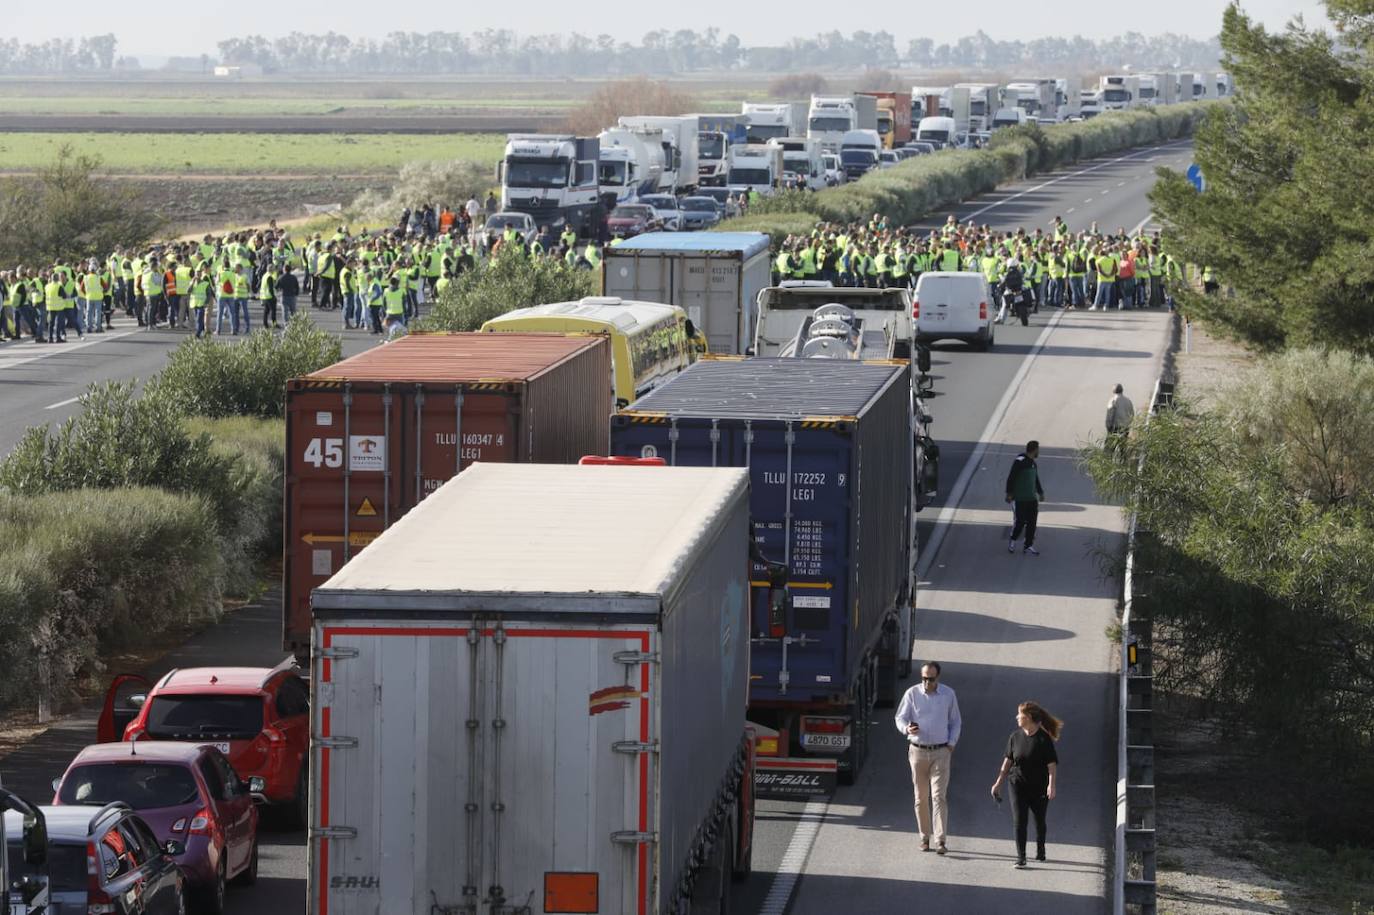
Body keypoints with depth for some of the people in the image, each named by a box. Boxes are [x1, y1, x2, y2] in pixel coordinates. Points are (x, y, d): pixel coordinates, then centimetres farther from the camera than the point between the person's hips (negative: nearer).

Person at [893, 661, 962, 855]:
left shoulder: (948, 694, 2)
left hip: (941, 752, -1)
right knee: (921, 797, 6)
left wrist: (952, 743, 1)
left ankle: (940, 840, -13)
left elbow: (955, 722, 13)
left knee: (939, 795, -9)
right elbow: (900, 717, 3)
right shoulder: (912, 694, -1)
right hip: (918, 751, 1)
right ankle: (925, 837, 17)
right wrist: (907, 729, -19)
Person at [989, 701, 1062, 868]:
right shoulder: (1015, 737, 2)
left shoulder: (1043, 739, -11)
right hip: (1018, 784, 3)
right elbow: (1008, 760, 11)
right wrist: (998, 783, 12)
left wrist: (1052, 785, -22)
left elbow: (1052, 764, -12)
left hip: (1039, 787, -3)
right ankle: (1021, 857, -5)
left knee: (1039, 821, 14)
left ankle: (1040, 851, 38)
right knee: (1018, 821, -7)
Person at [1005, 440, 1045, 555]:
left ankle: (1029, 546, 12)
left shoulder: (1033, 463, 14)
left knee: (1032, 523, 4)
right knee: (1020, 522, -5)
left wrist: (1040, 492, 29)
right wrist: (1009, 493, -15)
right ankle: (1012, 541, 18)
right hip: (1020, 499, -8)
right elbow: (1011, 478, -13)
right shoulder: (1019, 461, -12)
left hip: (1032, 499, 8)